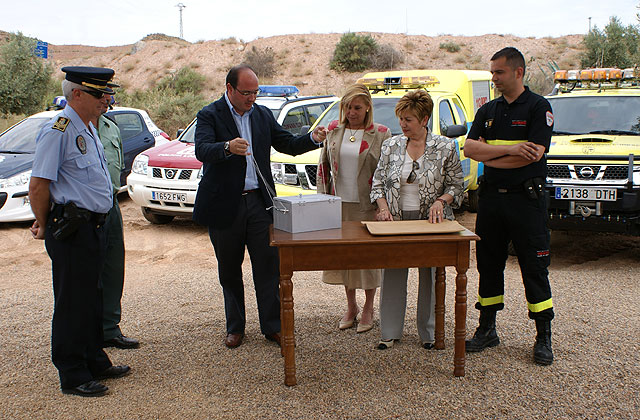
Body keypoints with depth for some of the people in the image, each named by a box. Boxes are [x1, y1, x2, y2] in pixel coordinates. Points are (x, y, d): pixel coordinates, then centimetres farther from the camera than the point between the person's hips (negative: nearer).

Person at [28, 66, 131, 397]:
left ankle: (94, 362, 32)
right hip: (72, 232, -9)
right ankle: (72, 376, 13)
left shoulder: (88, 128, 15)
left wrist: (46, 222, 18)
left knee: (91, 299, 18)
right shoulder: (58, 130, -15)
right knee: (72, 304, 1)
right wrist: (46, 226, -3)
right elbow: (38, 186, -16)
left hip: (94, 227, 9)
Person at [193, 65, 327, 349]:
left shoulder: (263, 115, 9)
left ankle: (272, 326, 15)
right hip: (224, 205, -3)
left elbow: (287, 144, 11)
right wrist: (227, 148, -42)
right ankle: (235, 328, 26)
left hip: (259, 201, 3)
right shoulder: (209, 115, -6)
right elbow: (202, 151, -21)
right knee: (229, 270, 11)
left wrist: (313, 139, -8)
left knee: (268, 267, 3)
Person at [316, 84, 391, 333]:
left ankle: (368, 308, 20)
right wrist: (322, 198, 5)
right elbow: (323, 166, 11)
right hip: (338, 203, 3)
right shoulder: (333, 130, 6)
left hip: (367, 205, -3)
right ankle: (351, 306, 25)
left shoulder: (381, 134, -4)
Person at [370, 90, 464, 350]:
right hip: (396, 220, 2)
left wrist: (440, 201, -16)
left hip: (431, 221, -1)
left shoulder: (445, 147, -1)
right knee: (393, 276, 3)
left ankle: (429, 333, 20)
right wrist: (383, 208, -8)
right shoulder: (391, 146, 5)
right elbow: (378, 182, 8)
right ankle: (390, 331, 16)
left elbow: (456, 185, 2)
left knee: (430, 277, 5)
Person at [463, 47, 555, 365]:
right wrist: (510, 150, -14)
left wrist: (489, 157, -8)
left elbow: (534, 154, -16)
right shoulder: (487, 111, 12)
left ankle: (544, 338, 10)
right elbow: (469, 149, -1)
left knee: (534, 268, 0)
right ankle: (487, 329, 22)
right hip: (491, 197, 5)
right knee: (488, 265, 10)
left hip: (526, 199, -5)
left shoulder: (538, 107, -4)